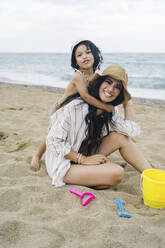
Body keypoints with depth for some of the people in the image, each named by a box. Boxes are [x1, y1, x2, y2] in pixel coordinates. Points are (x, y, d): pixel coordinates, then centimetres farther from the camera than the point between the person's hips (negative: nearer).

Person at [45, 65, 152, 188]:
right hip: (63, 165, -7)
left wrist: (126, 102, -7)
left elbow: (133, 131, -15)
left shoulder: (110, 111, 1)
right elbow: (53, 141, -20)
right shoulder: (76, 106, -23)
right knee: (116, 173, -26)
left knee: (121, 137, -11)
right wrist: (83, 159, -21)